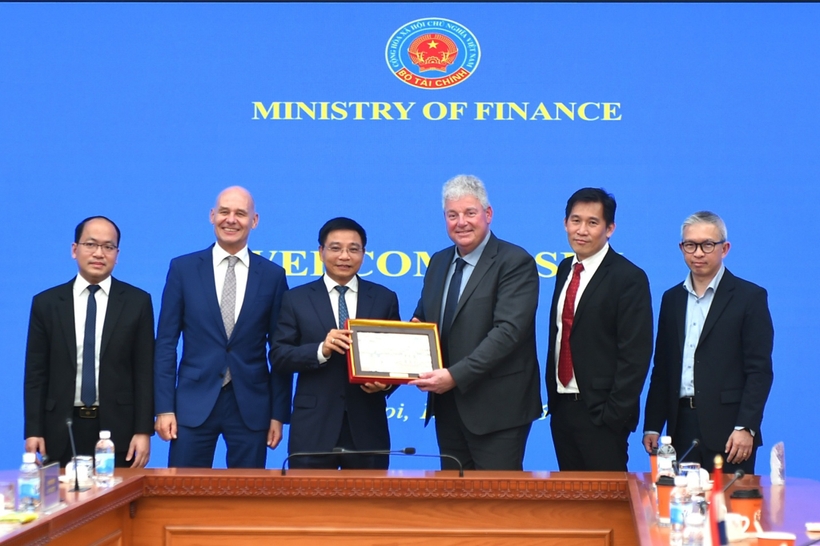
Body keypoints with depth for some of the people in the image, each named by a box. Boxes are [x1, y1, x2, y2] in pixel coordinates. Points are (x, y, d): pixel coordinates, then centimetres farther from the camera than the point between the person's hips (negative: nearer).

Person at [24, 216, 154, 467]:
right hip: (62, 430, 1)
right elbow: (36, 374, 5)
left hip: (117, 428, -1)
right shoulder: (46, 303, 6)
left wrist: (143, 431, -5)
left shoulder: (137, 302, 3)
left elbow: (145, 372, 1)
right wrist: (33, 431, -2)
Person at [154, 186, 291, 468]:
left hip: (251, 405, 0)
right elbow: (166, 343, 2)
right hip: (194, 403, 0)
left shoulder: (272, 275, 4)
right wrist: (164, 407, -4)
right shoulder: (183, 268, 3)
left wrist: (279, 413, 2)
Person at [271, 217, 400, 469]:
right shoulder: (296, 299, 6)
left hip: (367, 426, 1)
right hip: (313, 426, -1)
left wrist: (385, 382, -13)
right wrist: (321, 350, -17)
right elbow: (278, 356, 0)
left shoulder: (385, 299, 9)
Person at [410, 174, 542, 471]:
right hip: (447, 406, 7)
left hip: (496, 409, -7)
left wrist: (456, 375, -25)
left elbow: (508, 331, -20)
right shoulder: (438, 262, 14)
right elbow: (423, 318, 22)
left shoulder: (515, 262, -10)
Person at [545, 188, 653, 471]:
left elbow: (635, 354, -14)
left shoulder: (628, 278, -10)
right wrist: (552, 395, 9)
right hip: (562, 406, 7)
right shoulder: (565, 270, 12)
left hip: (600, 412, -7)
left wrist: (615, 414, -17)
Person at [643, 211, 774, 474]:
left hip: (727, 430, -4)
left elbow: (760, 370, -6)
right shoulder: (672, 298, 14)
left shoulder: (750, 297, -1)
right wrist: (652, 426, 9)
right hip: (682, 427, 4)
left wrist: (746, 427, -14)